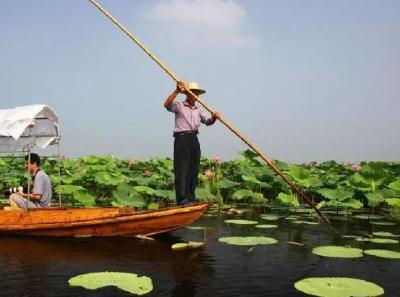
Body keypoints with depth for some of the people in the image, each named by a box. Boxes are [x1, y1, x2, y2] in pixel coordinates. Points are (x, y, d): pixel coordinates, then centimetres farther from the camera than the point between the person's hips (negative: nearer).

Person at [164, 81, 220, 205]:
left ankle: (191, 197, 15)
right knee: (181, 169, -8)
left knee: (194, 169, 7)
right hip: (181, 138, -6)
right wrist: (177, 91, -28)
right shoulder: (179, 105, 3)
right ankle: (182, 198, -8)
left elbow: (207, 121, 6)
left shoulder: (198, 108, 19)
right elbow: (167, 104, -18)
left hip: (194, 139, 6)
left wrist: (214, 117, -17)